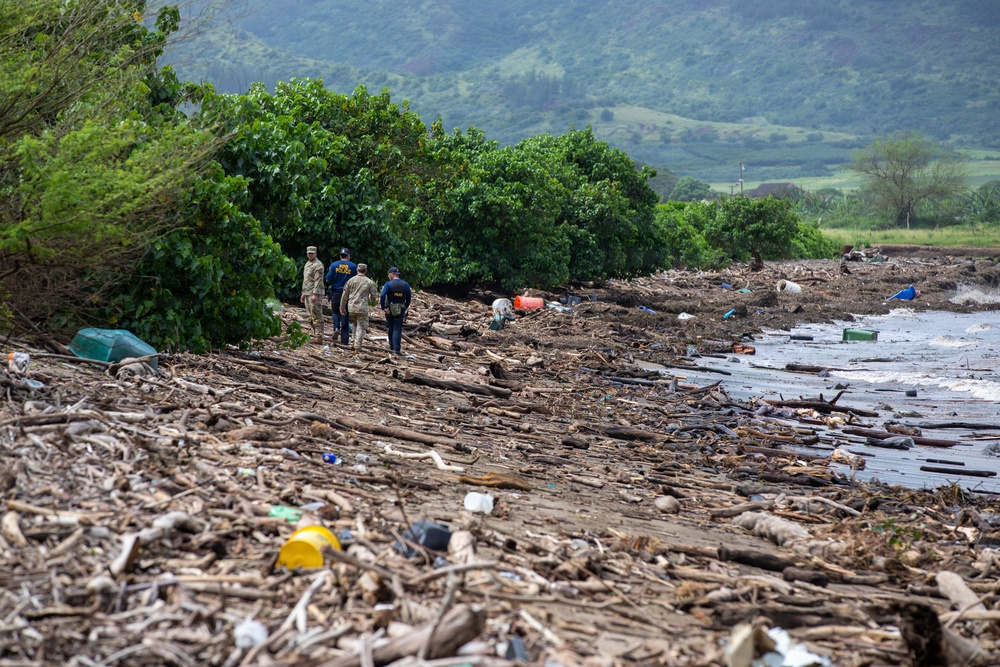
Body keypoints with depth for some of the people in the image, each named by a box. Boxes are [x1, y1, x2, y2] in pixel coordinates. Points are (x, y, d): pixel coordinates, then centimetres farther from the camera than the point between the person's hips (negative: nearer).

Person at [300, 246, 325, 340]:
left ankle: (319, 336, -13)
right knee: (310, 316, 11)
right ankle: (314, 334, 16)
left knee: (316, 315, -11)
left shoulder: (318, 265, -10)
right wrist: (303, 293, 23)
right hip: (307, 293, 9)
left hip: (315, 294, -9)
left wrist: (315, 294, -23)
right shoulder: (307, 264, 20)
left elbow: (318, 281, -17)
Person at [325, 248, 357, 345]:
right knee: (345, 315, 4)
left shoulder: (334, 265, -2)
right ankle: (344, 340, 3)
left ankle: (336, 327, -5)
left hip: (336, 292, 0)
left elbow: (328, 280, -3)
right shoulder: (353, 266, -3)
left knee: (336, 311, 21)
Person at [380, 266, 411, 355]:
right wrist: (405, 308, 16)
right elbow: (408, 299, 7)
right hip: (400, 310, 1)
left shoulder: (388, 284, -9)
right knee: (398, 329, 1)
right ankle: (396, 349, -10)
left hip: (390, 310, -1)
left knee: (391, 328, 16)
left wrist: (383, 308, -17)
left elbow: (382, 296, -21)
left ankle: (392, 346, 27)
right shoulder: (405, 285, 2)